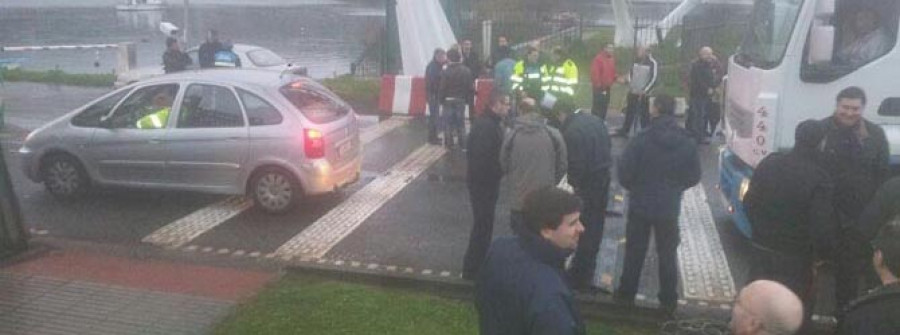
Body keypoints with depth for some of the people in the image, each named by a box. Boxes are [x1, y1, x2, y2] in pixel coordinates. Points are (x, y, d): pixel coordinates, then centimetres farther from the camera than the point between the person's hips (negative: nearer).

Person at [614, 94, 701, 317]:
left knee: (634, 252, 13)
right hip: (669, 208, 2)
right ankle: (669, 301, 22)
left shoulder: (642, 139, -17)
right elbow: (694, 177, 0)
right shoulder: (687, 143, -5)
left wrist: (634, 187, 5)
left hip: (640, 205, -2)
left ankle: (626, 294, 24)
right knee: (667, 255, 15)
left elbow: (624, 171, -16)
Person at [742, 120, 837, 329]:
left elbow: (749, 203, 4)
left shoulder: (768, 164, -5)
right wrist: (824, 254, 0)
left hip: (762, 250, 5)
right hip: (795, 259, -4)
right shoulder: (819, 179, -20)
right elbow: (822, 228, -19)